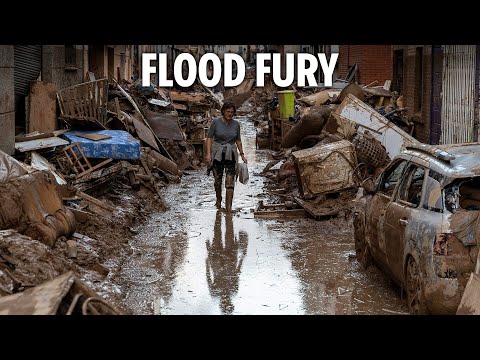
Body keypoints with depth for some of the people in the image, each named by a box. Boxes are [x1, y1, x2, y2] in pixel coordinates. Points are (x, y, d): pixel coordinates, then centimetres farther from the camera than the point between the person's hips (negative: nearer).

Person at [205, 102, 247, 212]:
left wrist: (242, 154, 10)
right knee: (218, 180, 10)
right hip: (217, 153, -1)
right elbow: (209, 137, -4)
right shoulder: (216, 122, -6)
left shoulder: (236, 124, 2)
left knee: (230, 181, -8)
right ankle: (218, 200, 36)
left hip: (231, 155, 1)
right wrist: (208, 153, -12)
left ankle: (229, 206, -7)